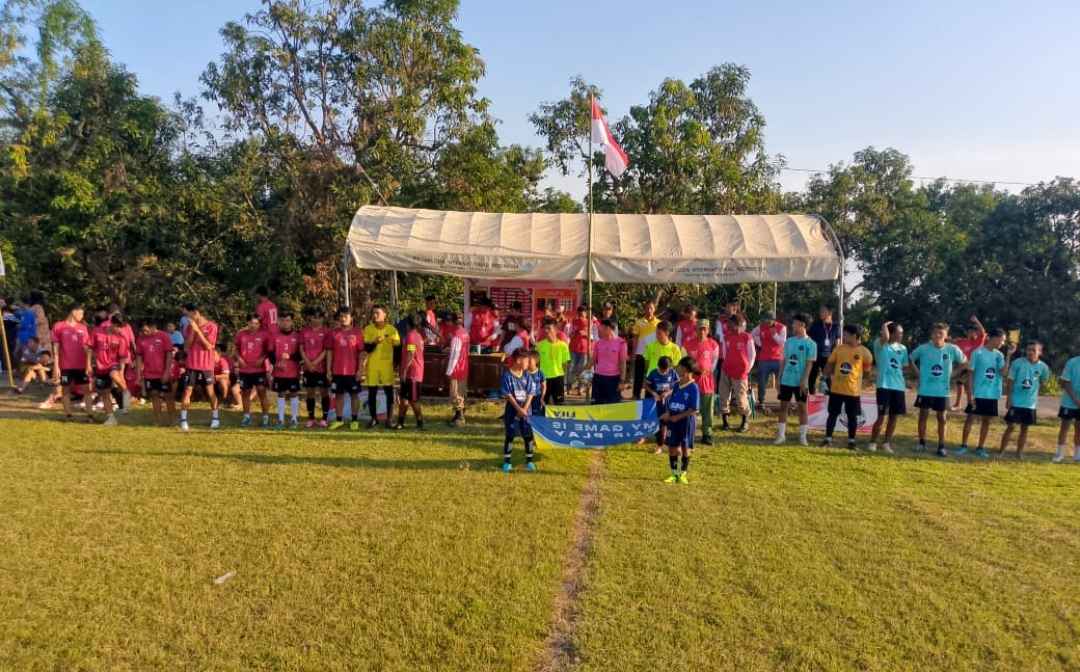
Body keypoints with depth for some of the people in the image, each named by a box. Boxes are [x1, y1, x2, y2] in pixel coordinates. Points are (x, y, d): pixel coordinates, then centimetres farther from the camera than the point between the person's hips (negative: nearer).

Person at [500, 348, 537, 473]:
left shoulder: (526, 376, 3)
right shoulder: (507, 375, -10)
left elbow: (530, 394, 0)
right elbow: (508, 395, -13)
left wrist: (524, 408, -12)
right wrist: (519, 409, -17)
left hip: (525, 409, 4)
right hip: (512, 409, -3)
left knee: (528, 435, 3)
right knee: (510, 435, 3)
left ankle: (529, 461, 16)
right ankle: (507, 462, 14)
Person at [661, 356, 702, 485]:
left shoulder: (693, 388, -13)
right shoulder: (676, 385, 5)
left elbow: (694, 410, -16)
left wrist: (677, 417, -18)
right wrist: (667, 413, -5)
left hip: (686, 420, -5)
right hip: (672, 420, 6)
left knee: (685, 448, 8)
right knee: (672, 447, 8)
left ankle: (683, 474, 22)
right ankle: (674, 474, 20)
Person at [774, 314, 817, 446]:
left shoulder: (810, 344, -6)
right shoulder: (788, 342, 9)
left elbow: (809, 363, -10)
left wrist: (804, 380, -17)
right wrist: (779, 377, 8)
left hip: (800, 382, -5)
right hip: (786, 380, 5)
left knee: (802, 407, 3)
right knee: (783, 406, 6)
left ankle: (802, 436, 11)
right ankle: (781, 435, 11)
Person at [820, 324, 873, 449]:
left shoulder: (864, 352, -7)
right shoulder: (838, 348, 1)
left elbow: (867, 371, 3)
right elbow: (829, 365, 9)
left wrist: (855, 376, 2)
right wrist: (826, 378, 4)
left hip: (853, 390, -2)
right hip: (836, 388, 2)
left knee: (852, 416, 7)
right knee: (833, 414, 7)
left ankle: (851, 441, 19)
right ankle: (828, 439, 15)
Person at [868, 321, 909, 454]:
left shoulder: (902, 348, 11)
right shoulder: (880, 345, -6)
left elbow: (904, 367, 18)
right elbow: (885, 337, -28)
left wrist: (906, 380, 12)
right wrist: (885, 326, -11)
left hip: (899, 387, 6)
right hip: (884, 386, -6)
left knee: (894, 417, 9)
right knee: (882, 416, -5)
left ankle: (887, 443, 20)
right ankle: (872, 442, 9)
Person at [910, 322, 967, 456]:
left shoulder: (952, 349, -6)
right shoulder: (923, 348, -8)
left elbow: (964, 362, 10)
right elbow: (911, 359, 9)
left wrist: (951, 373, 2)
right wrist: (918, 373, -1)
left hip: (942, 390, 1)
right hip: (925, 389, 0)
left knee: (942, 418, 7)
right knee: (923, 415, 6)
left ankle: (941, 446, 16)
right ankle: (921, 443, 18)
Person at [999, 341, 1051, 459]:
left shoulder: (1043, 367, -3)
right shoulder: (1017, 363, -10)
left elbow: (1043, 382, 16)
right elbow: (1010, 381, -6)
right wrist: (1008, 399, -9)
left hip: (1030, 403, 3)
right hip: (1015, 402, -3)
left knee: (1024, 428, 9)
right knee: (1011, 427, -3)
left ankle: (1019, 452, 20)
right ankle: (1001, 451, 6)